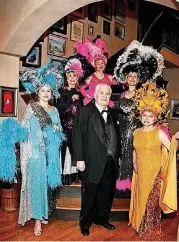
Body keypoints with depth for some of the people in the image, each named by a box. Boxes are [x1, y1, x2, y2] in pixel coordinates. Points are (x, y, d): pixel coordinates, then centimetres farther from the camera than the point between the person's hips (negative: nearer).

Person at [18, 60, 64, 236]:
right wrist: (27, 152, -16)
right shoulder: (31, 108, 1)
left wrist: (56, 129, -5)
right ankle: (38, 219, 6)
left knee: (49, 182, 9)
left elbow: (60, 130, 17)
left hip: (52, 153, 5)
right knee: (37, 183, -4)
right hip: (36, 152, -4)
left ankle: (44, 213, 25)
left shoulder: (54, 110, 14)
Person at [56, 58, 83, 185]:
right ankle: (65, 177, 1)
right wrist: (71, 99, -12)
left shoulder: (79, 93, 14)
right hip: (65, 126, -3)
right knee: (65, 149, -7)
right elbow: (59, 108, -9)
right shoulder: (61, 91, 3)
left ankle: (75, 175, 10)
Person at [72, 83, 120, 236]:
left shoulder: (112, 113, 10)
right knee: (89, 195, 8)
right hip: (93, 162, -5)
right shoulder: (86, 111, -6)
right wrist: (79, 159, -14)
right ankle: (85, 223, 27)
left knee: (106, 193, 18)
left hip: (111, 162, 5)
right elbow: (77, 135, -10)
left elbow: (115, 137, 9)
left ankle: (101, 218, 38)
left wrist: (116, 157, 3)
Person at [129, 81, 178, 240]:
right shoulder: (137, 132, 4)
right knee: (141, 200, 16)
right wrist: (134, 163, 9)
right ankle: (140, 226, 36)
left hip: (154, 173, -5)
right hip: (141, 173, 5)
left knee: (152, 202, 3)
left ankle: (151, 232, 23)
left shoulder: (159, 133, -12)